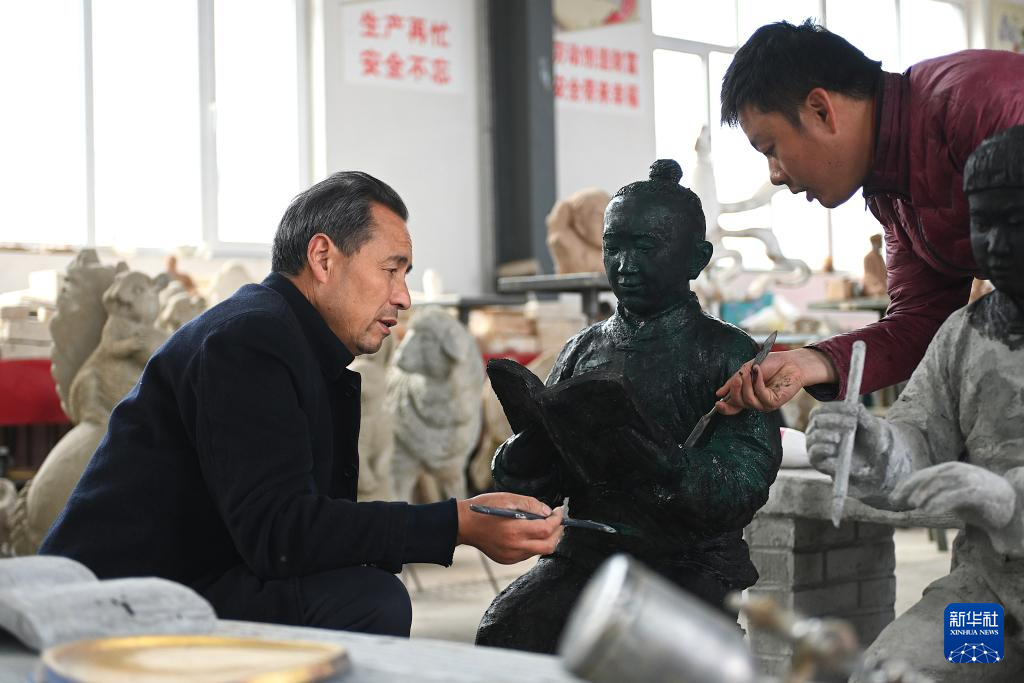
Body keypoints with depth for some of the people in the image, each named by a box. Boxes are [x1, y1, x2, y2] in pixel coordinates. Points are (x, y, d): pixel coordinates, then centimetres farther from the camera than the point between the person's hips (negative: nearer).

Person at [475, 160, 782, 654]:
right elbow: (526, 488, 10)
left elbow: (739, 493, -12)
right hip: (585, 554, 3)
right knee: (503, 633, -25)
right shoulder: (582, 351, 14)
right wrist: (533, 432, -14)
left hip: (691, 563, -3)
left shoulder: (729, 354, 1)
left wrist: (644, 451, -29)